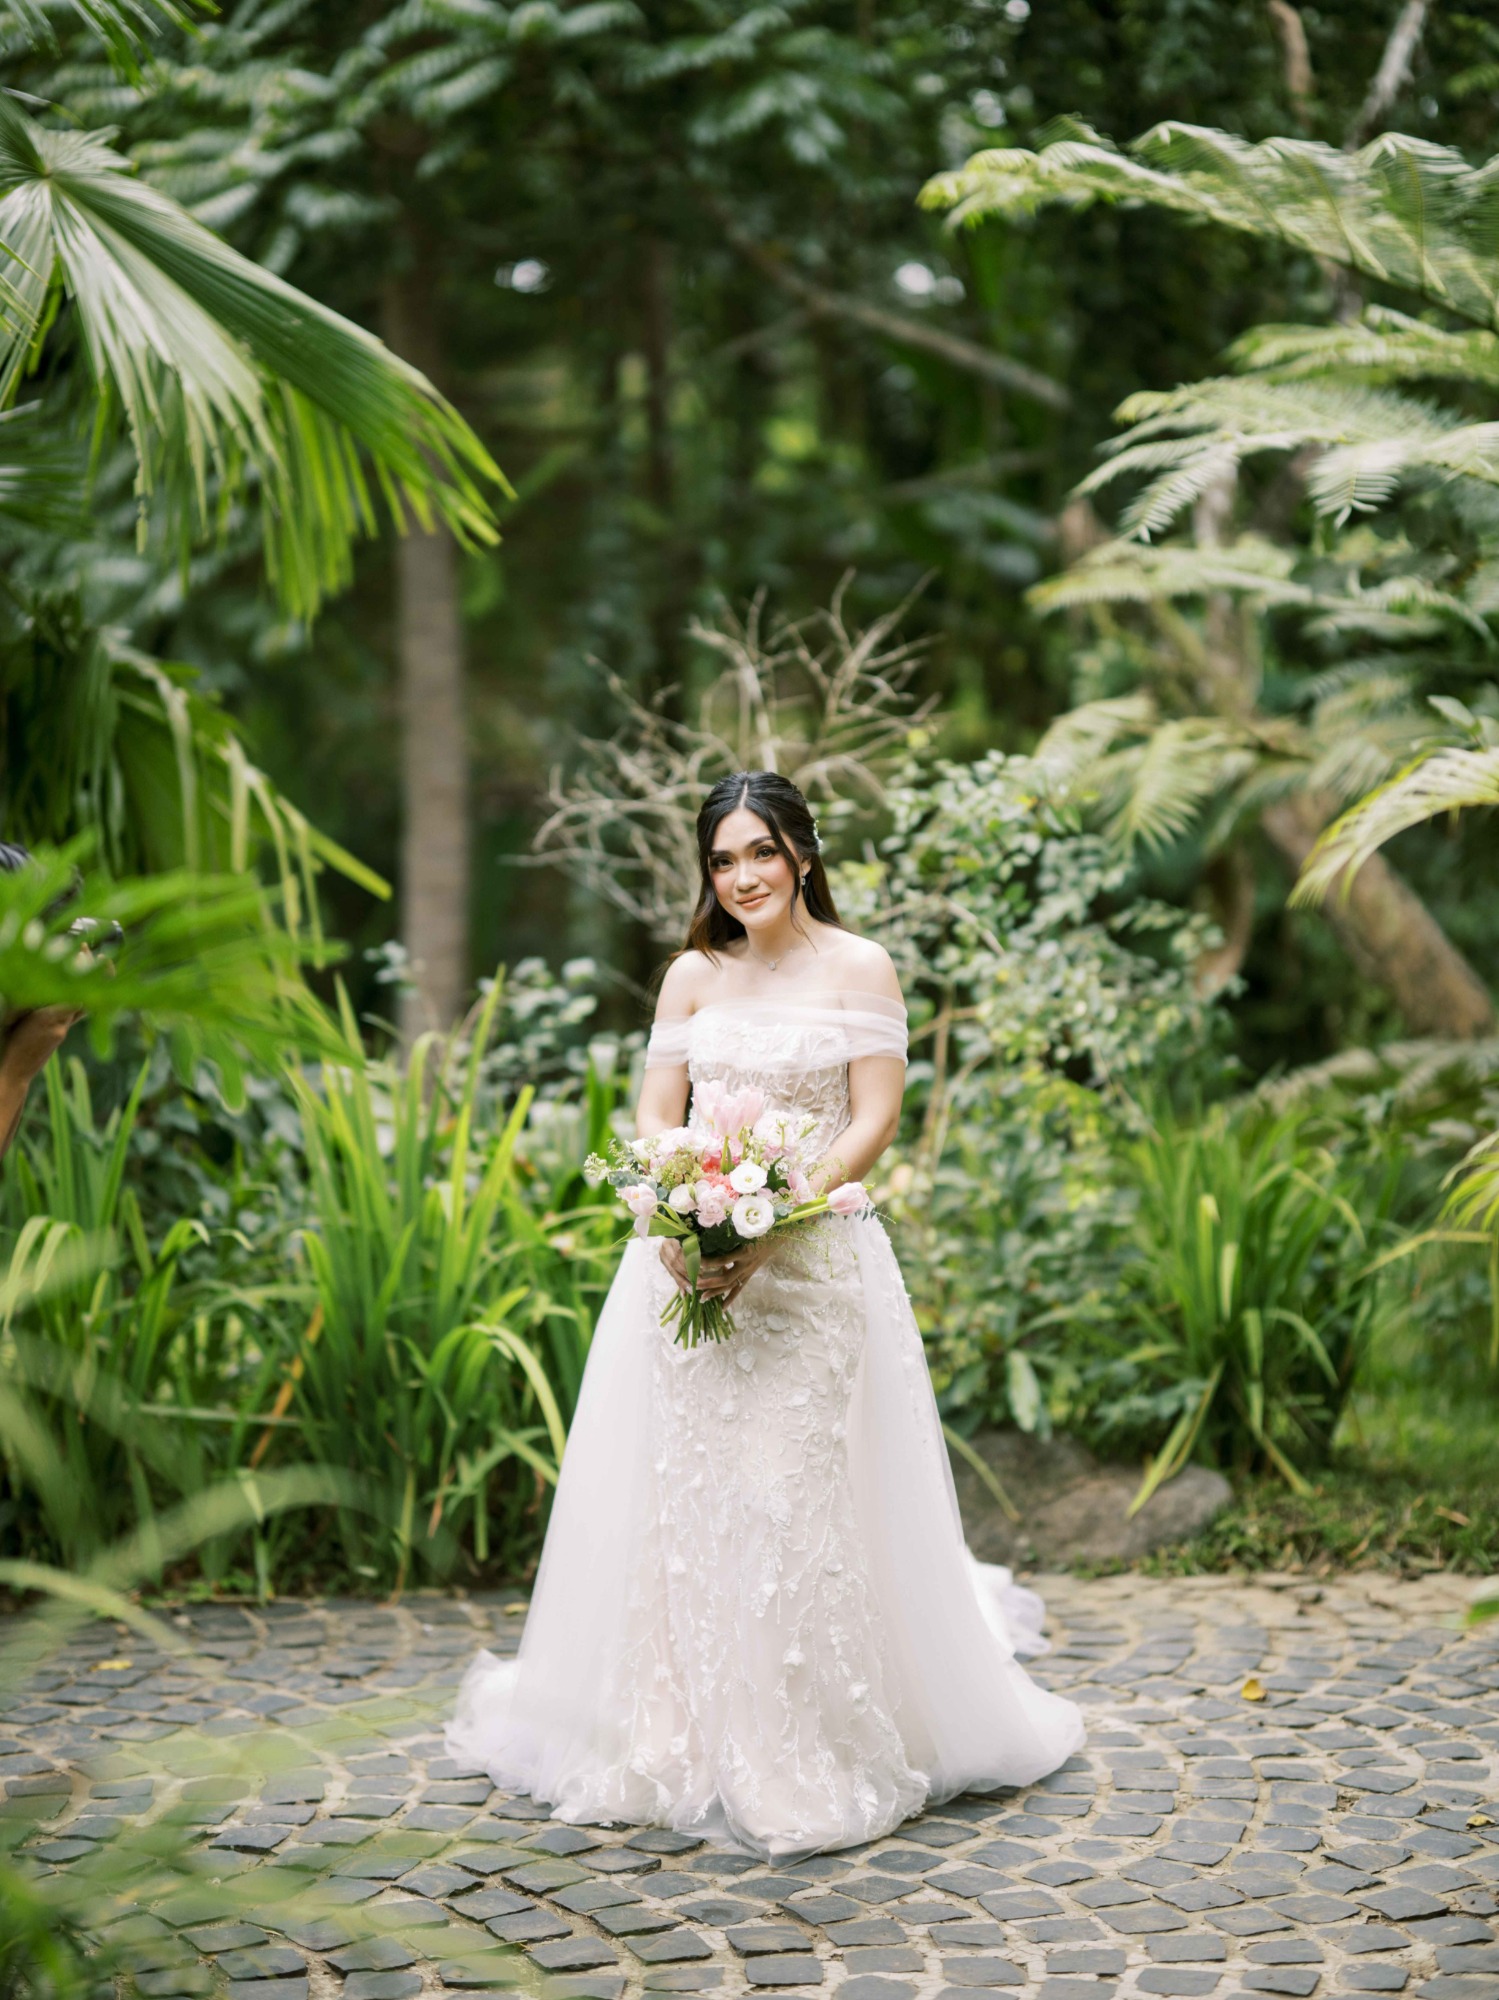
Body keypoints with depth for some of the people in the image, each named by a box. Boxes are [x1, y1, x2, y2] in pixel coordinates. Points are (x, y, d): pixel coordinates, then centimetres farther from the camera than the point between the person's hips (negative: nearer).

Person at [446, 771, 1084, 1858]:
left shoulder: (860, 969, 1)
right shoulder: (693, 976, 11)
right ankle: (683, 1736, 17)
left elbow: (873, 1125, -6)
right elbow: (654, 1120, 8)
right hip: (688, 1262, 4)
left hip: (813, 1263, -3)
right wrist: (674, 1223, -11)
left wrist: (769, 1225, -16)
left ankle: (808, 1752, 8)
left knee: (798, 1500, -4)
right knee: (683, 1493, 5)